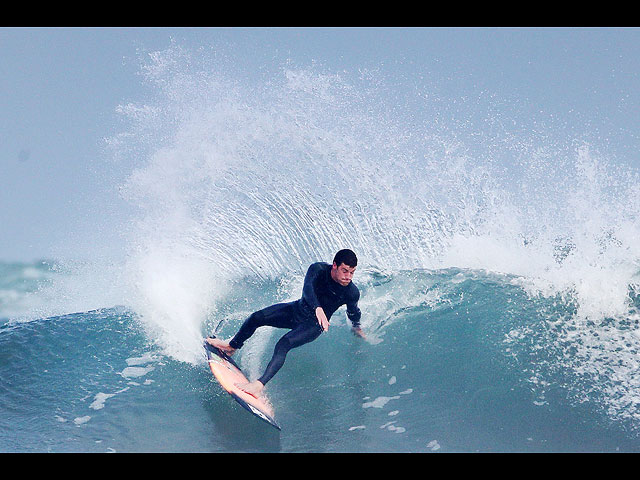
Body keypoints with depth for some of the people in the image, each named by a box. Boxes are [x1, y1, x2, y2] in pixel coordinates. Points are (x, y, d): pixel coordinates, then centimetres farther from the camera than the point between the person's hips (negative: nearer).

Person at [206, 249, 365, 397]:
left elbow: (353, 312, 2)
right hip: (298, 309, 4)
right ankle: (232, 347, 24)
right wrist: (318, 309, -59)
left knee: (283, 345, -27)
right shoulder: (318, 269, -22)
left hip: (314, 325, -3)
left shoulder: (352, 292, -21)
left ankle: (259, 385, -35)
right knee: (256, 318, -4)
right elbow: (307, 289, -41)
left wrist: (357, 327, 21)